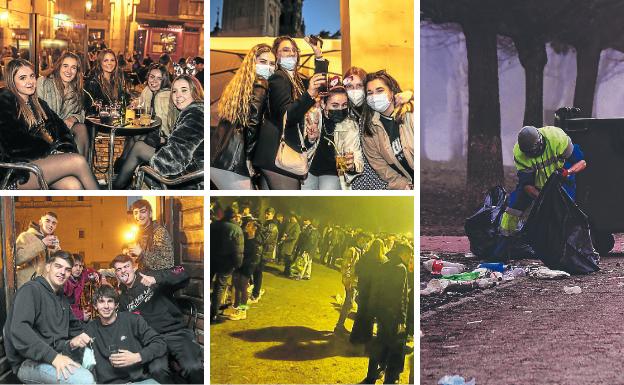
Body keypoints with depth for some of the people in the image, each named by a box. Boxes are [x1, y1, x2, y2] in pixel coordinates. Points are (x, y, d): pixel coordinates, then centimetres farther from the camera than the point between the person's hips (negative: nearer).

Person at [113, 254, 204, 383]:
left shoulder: (150, 277, 6)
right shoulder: (123, 299, 20)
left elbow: (183, 274, -9)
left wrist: (156, 278, -23)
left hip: (176, 331, -2)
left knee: (193, 367, -31)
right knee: (157, 370, -33)